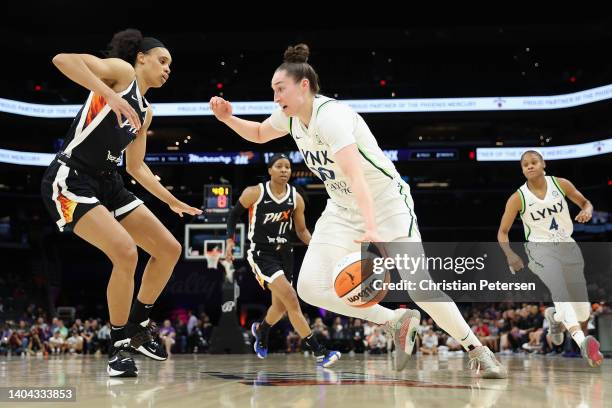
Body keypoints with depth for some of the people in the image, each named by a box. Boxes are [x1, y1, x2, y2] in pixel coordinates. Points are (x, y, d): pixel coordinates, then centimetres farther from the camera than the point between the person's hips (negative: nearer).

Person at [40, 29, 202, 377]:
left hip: (108, 184, 9)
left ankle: (138, 327, 22)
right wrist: (110, 95, -31)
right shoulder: (122, 71, -5)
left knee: (170, 250, 5)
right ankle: (119, 347, -6)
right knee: (126, 253, -25)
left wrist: (172, 201, 22)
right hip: (70, 180, -9)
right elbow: (63, 59, -22)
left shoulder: (146, 111, 18)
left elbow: (136, 166, 24)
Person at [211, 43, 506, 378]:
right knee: (310, 287, -11)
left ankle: (478, 350, 8)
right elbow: (258, 134, 20)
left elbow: (356, 176, -40)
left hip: (386, 203, -7)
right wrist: (228, 118, 1)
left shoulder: (331, 115, -27)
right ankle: (397, 322, 4)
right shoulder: (290, 116, -3)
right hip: (343, 210, 7)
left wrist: (372, 230, -52)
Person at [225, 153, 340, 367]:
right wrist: (230, 240, -7)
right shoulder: (254, 193, -11)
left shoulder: (296, 199, -1)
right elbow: (234, 214, 3)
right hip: (261, 253, -6)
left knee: (281, 306, 16)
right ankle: (319, 352, -19)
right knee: (291, 299, -20)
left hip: (284, 253, 6)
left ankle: (260, 330, 51)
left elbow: (301, 230, 8)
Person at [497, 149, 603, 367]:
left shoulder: (560, 184, -1)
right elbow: (502, 232, 1)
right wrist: (510, 255, -18)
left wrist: (587, 211, -11)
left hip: (567, 246, 3)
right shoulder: (518, 198, -6)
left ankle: (554, 316, 39)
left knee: (583, 313, 4)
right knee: (559, 289, -36)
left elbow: (585, 202, 14)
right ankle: (582, 341, -50)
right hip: (540, 247, -3)